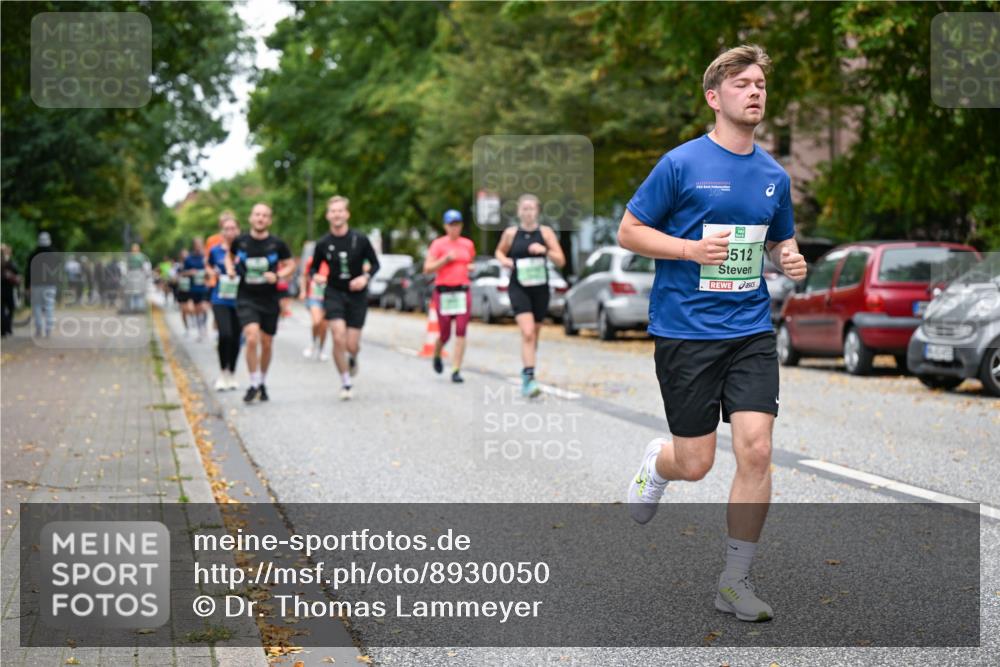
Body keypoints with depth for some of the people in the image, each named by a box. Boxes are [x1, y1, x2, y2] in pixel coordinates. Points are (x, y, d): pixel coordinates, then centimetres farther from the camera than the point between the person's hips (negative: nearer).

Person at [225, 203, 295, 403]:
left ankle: (262, 383, 31)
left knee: (266, 344, 9)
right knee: (252, 338, -20)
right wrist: (230, 269, -2)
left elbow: (290, 264, 7)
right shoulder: (240, 241, -2)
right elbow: (229, 255, 18)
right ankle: (253, 385, -7)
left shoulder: (277, 244, -4)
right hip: (246, 298, -1)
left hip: (269, 299, 1)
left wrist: (278, 276, -12)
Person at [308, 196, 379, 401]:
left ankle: (352, 359, 38)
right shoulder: (323, 243, -3)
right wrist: (315, 276, -13)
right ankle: (345, 383, -1)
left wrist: (365, 277, -14)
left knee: (352, 345, -2)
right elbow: (314, 267, 9)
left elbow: (374, 263, 4)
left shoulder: (360, 240, -6)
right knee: (339, 338, -17)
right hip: (333, 293, 0)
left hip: (357, 295, 0)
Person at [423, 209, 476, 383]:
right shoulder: (438, 244, -1)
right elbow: (427, 268, -5)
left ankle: (456, 370, -8)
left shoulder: (468, 244, 10)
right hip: (443, 292, -2)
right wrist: (446, 259, -15)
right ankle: (437, 356, 37)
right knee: (445, 334, 3)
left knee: (461, 332, -10)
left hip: (463, 291, 3)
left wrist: (470, 268, 6)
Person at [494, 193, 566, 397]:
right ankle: (529, 377, -23)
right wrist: (503, 260, -4)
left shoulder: (545, 232, 1)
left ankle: (526, 374, 33)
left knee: (534, 335, 14)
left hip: (540, 289, 2)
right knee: (527, 333, -20)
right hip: (518, 288, -2)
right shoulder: (510, 233, 1)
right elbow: (499, 251, 19)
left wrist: (545, 250, -19)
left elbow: (561, 261, -1)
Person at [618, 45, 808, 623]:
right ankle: (656, 464, 39)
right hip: (686, 331, -4)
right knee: (696, 463, 0)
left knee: (756, 449, -9)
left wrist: (792, 260, 0)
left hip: (752, 331, 4)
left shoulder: (775, 176, 9)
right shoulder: (681, 164, -7)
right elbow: (629, 231, -2)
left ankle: (736, 582, 5)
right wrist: (692, 249, -17)